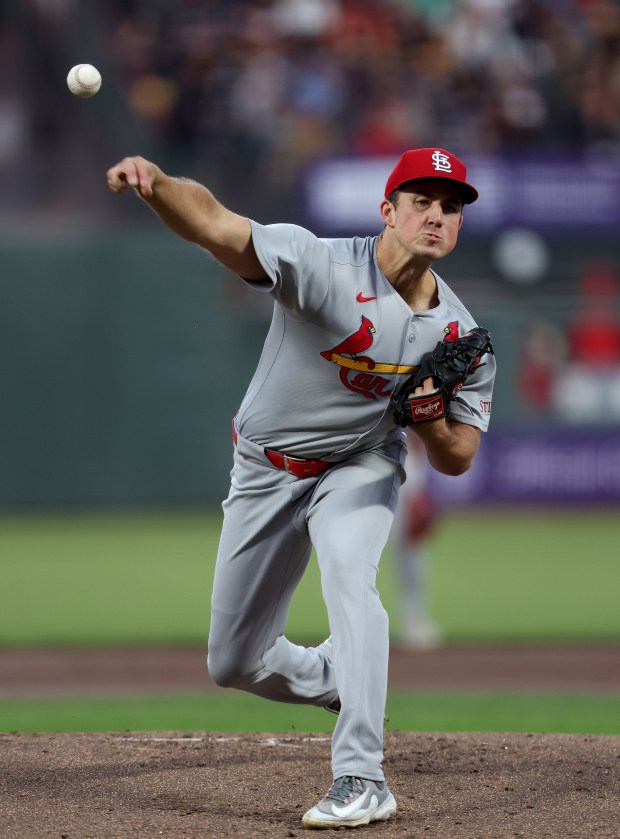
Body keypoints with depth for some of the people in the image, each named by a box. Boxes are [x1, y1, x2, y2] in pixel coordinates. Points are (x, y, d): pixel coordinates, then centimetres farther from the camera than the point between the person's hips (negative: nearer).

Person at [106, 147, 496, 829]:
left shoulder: (459, 335, -12)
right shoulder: (322, 265, -24)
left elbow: (456, 460, -3)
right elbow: (212, 224, -39)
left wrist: (431, 417, -27)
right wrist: (156, 182, -61)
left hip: (360, 466, 0)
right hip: (266, 469, 0)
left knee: (347, 571, -34)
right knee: (233, 665, 8)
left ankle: (361, 781, -34)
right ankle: (336, 678, 43)